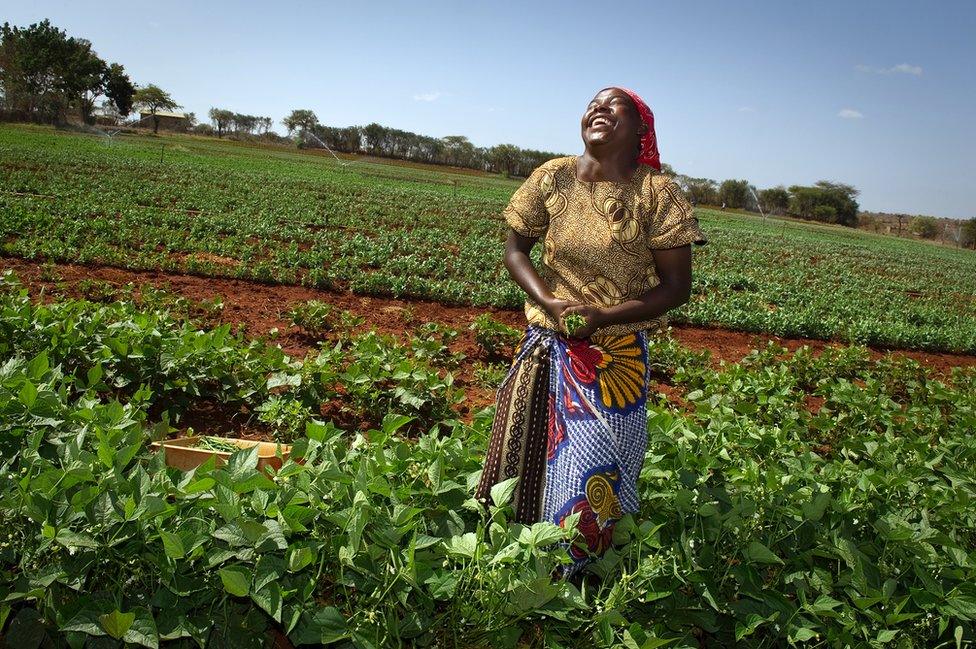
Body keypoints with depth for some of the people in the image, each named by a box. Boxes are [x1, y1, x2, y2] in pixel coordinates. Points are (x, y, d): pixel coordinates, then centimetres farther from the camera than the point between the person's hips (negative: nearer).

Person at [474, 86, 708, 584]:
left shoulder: (658, 193, -9)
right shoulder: (552, 178, -2)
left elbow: (677, 286, -6)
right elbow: (515, 250, 6)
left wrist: (604, 315, -19)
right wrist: (551, 305, -12)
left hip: (617, 359, -2)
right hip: (546, 346, 3)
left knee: (597, 475, 4)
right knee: (525, 458, 12)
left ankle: (572, 579, 29)